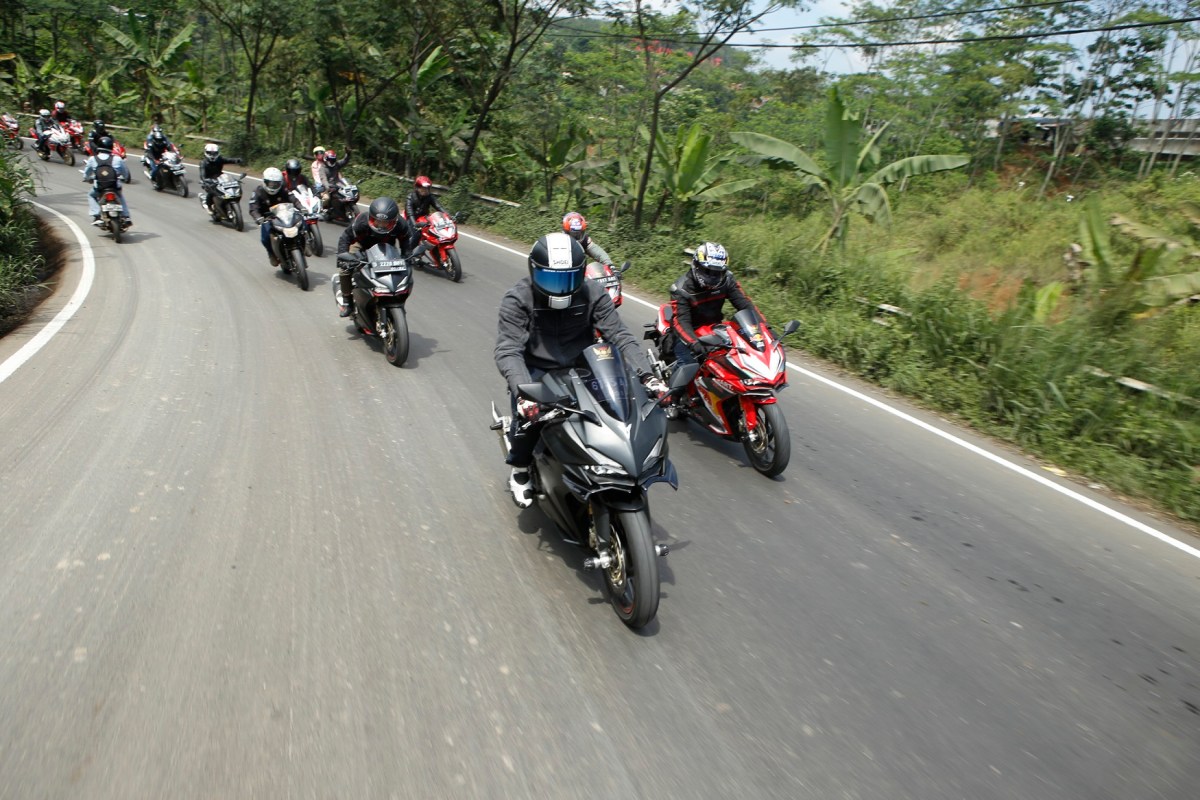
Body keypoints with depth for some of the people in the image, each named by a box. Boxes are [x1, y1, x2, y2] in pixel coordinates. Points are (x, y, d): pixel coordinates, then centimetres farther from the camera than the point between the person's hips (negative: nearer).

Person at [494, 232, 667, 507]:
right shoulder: (518, 299, -13)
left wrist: (647, 375, -26)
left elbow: (620, 336, -11)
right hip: (536, 372, -2)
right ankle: (520, 470, 3)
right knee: (528, 414, -29)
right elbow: (507, 350, -23)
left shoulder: (593, 295, -6)